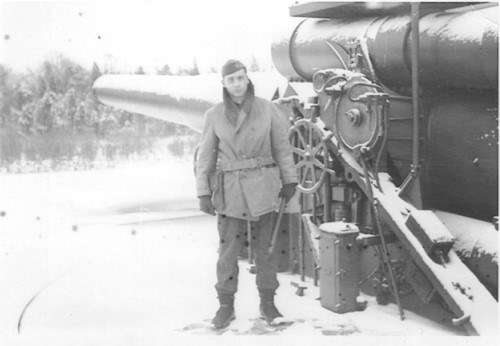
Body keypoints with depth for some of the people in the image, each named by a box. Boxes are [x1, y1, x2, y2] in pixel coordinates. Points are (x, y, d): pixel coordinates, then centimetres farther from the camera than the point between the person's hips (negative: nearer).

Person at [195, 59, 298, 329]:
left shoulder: (267, 109, -1)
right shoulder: (213, 115, -1)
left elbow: (282, 146, 6)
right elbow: (205, 156, 2)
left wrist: (289, 180, 6)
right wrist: (203, 193, -2)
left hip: (263, 186, 0)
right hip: (230, 189, 0)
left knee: (264, 246, 8)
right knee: (228, 248, 2)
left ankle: (267, 303, 21)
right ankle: (226, 306, 16)